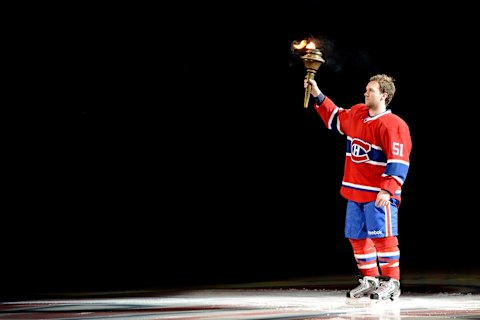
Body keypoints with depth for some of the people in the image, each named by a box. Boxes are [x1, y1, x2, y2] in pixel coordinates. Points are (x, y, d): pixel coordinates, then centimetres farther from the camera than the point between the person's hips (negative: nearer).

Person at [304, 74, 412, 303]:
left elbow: (398, 161, -19)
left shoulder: (393, 125, -15)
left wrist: (387, 190, -27)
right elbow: (334, 118, 29)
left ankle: (391, 282, -2)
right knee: (357, 236, 10)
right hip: (355, 192, 8)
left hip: (379, 194, -8)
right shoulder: (356, 114, 10)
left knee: (383, 236, -9)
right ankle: (369, 281, 20)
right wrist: (318, 96, 21)